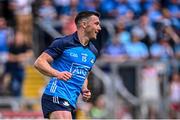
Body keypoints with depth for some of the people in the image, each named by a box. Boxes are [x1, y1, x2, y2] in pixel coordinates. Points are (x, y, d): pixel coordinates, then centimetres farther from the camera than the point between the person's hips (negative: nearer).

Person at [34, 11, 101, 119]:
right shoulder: (63, 43, -6)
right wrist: (57, 73, -25)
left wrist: (84, 90, 11)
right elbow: (39, 62, -9)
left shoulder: (93, 52, 17)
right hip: (56, 97, -8)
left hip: (71, 102, 8)